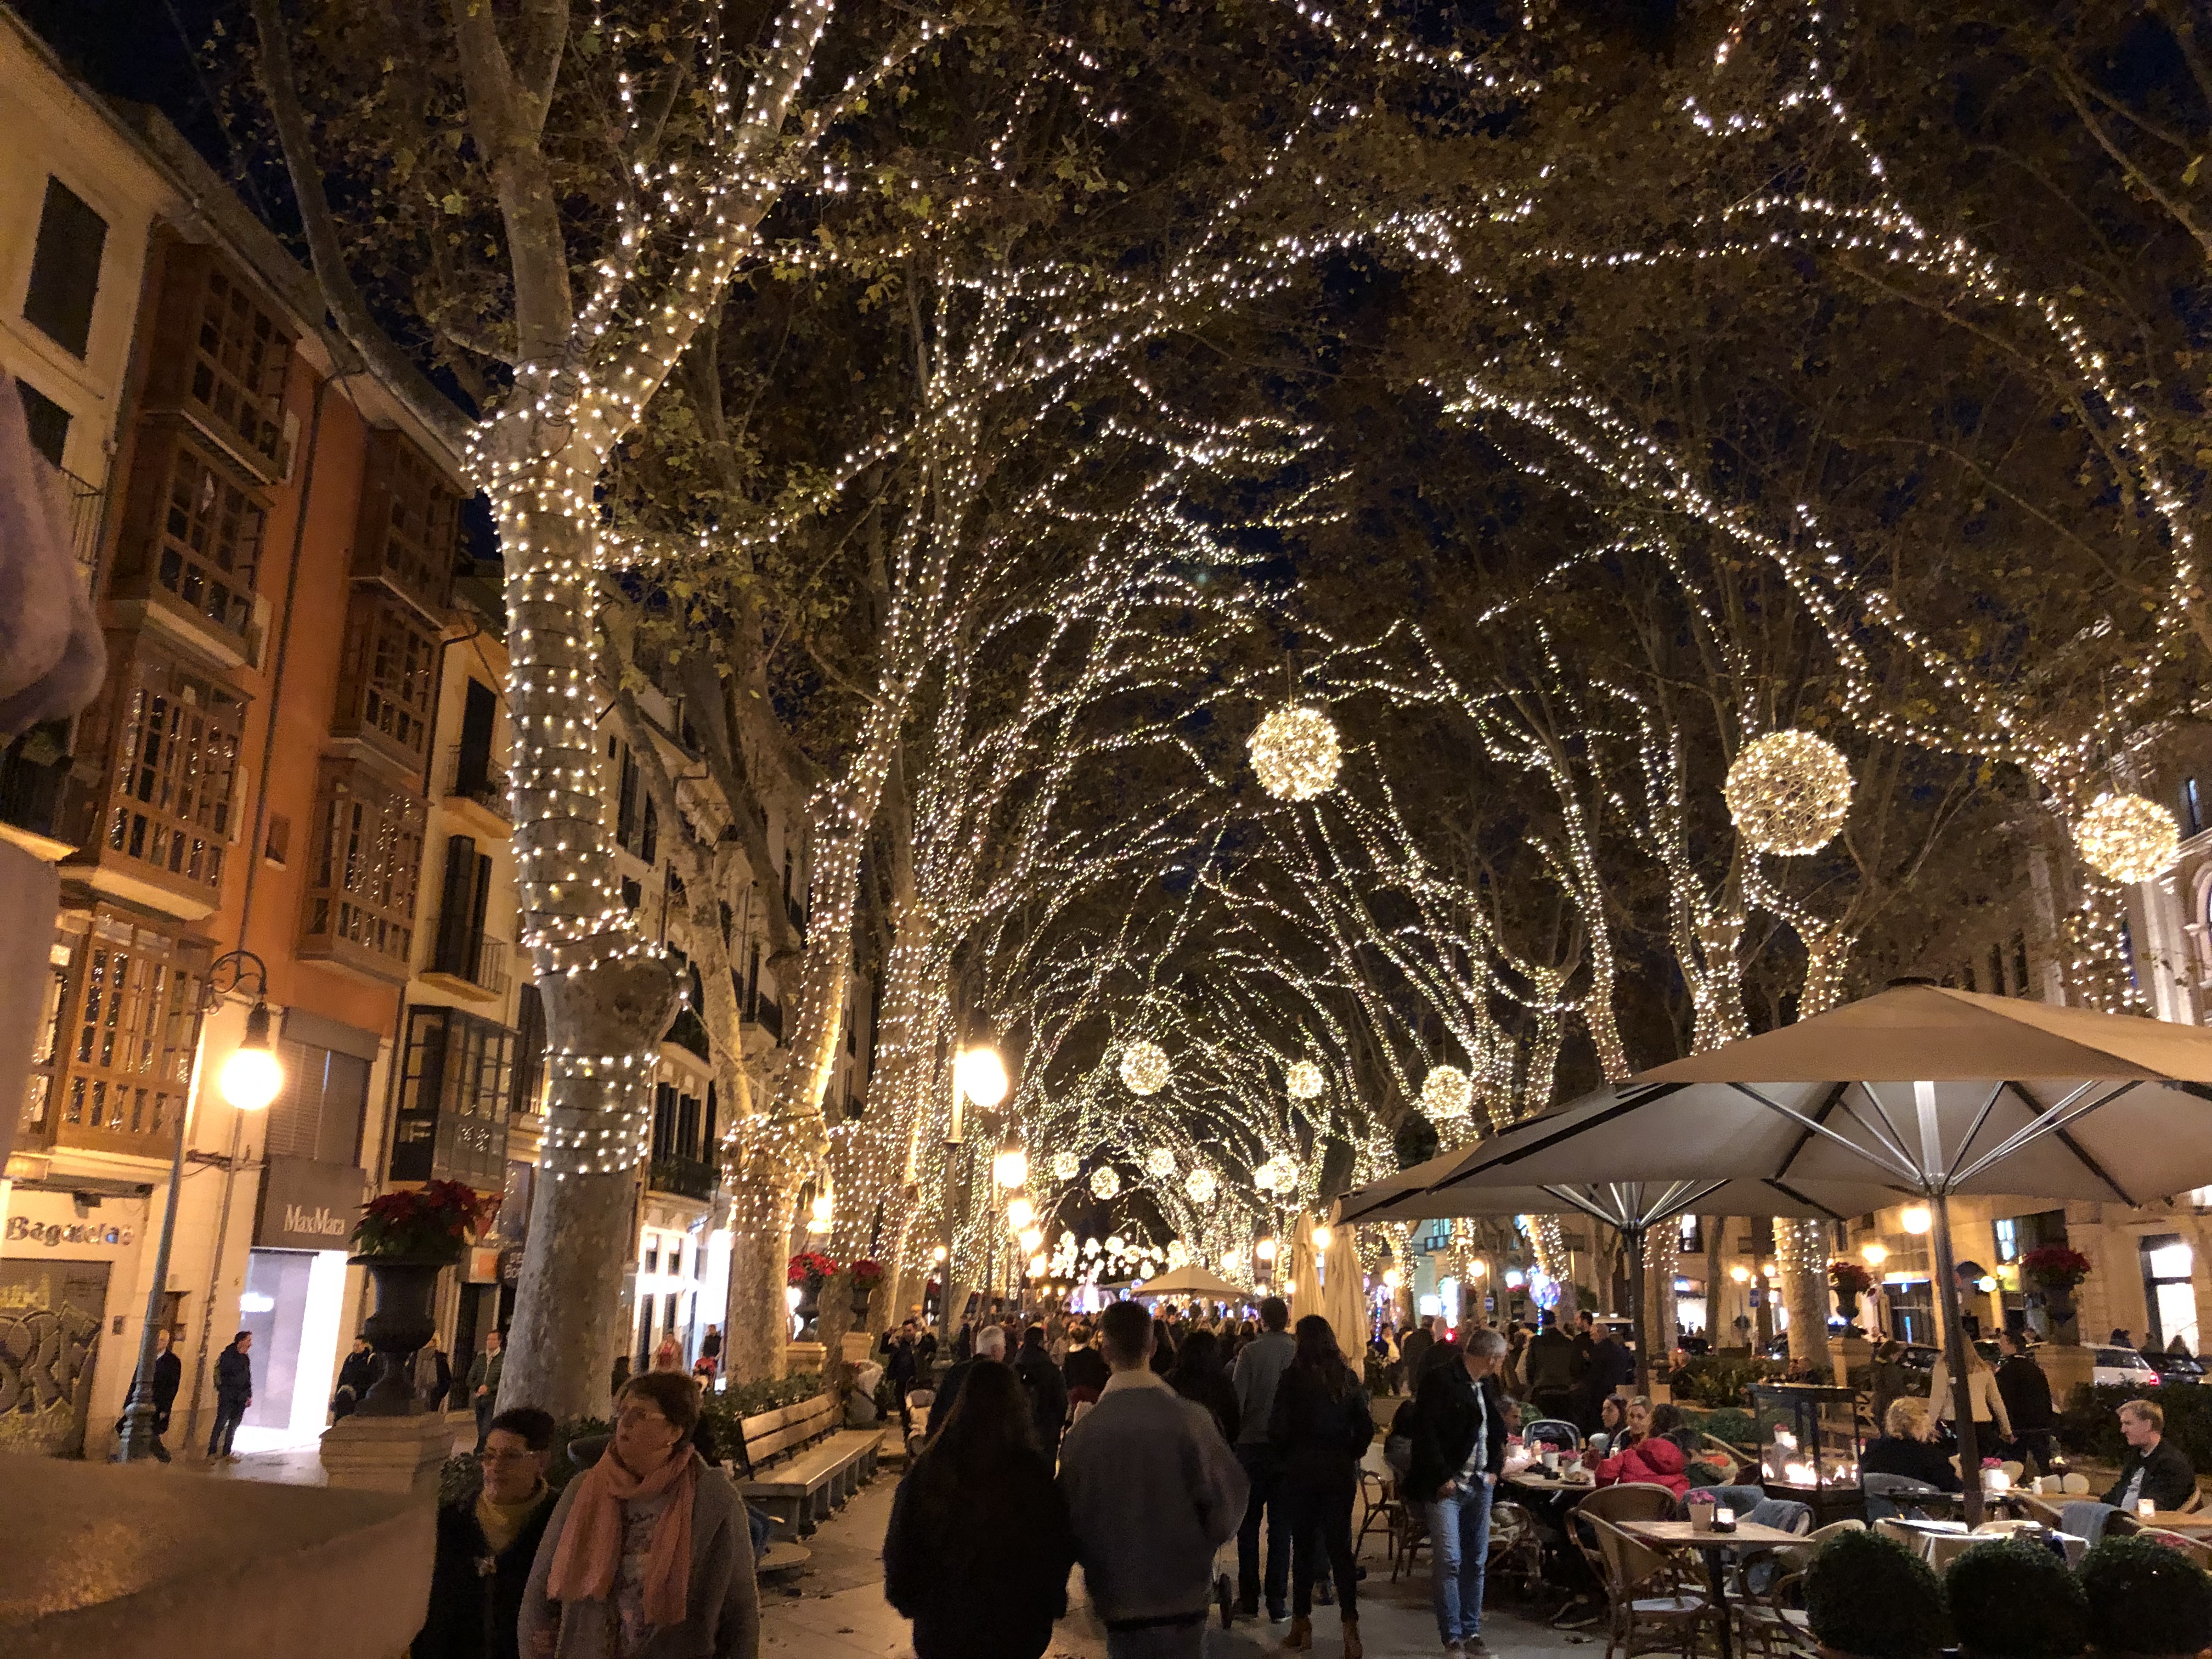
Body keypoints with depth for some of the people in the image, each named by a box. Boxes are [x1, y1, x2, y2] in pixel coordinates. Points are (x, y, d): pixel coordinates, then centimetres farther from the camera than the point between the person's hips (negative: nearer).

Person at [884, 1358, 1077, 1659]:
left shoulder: (927, 1470, -13)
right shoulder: (1036, 1475, -18)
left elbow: (899, 1548, -3)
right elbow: (1060, 1553, -8)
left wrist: (908, 1600, 13)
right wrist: (1051, 1606, 9)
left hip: (940, 1632, 1)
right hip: (1016, 1633, -1)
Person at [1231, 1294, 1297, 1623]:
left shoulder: (1250, 1352, -9)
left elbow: (1237, 1398, -12)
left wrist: (1235, 1435, -2)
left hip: (1252, 1447, -1)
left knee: (1248, 1524, 12)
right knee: (1281, 1527, 8)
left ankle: (1249, 1599, 15)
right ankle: (1277, 1602, 9)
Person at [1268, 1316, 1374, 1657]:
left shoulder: (1293, 1376, -10)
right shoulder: (1347, 1377, 1)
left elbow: (1278, 1427, -12)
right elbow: (1366, 1427, 2)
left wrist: (1287, 1453, 6)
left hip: (1301, 1471, -3)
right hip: (1341, 1472, 3)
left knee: (1303, 1546, 9)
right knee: (1340, 1547, 5)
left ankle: (1302, 1623, 17)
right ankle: (1350, 1626, -4)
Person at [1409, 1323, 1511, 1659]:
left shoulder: (1488, 1386, 13)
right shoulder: (1441, 1381, -11)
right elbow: (1425, 1431, -15)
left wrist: (1494, 1469, 11)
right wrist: (1442, 1478, -15)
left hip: (1480, 1485, 7)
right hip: (1448, 1486, -7)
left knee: (1476, 1561, 10)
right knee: (1448, 1561, -8)